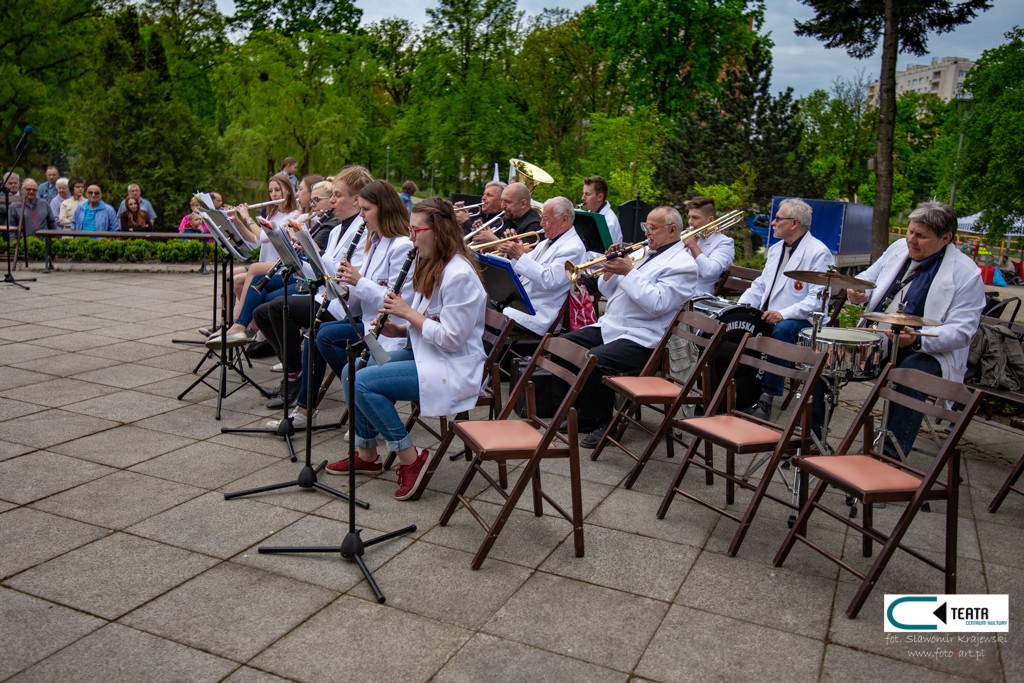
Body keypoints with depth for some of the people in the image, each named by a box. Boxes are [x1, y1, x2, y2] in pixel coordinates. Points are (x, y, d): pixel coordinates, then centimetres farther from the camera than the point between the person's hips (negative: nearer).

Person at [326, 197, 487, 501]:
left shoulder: (459, 275, -21)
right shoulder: (430, 265, 10)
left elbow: (450, 339, -24)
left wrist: (408, 312, -16)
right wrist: (398, 329, 0)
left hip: (452, 368, -10)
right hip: (424, 354, 10)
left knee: (363, 382, -20)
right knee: (350, 371, 4)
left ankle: (410, 458, -9)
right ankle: (366, 453, 15)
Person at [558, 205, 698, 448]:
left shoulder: (682, 264, -6)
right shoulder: (642, 253, 21)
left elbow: (656, 304, -21)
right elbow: (607, 291, 21)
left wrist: (629, 271, -18)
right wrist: (611, 268, 1)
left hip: (639, 339, -9)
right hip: (609, 326, 9)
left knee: (594, 360, -30)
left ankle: (596, 423, -9)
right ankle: (580, 408, 9)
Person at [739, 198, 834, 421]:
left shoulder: (819, 253, -9)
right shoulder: (776, 249, 19)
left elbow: (819, 298, -19)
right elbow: (760, 285, 23)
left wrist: (784, 314, -30)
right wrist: (741, 306, 4)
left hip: (800, 320, -7)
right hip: (767, 317, 8)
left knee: (781, 331, -37)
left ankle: (766, 399, -31)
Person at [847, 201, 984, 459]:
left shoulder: (966, 274, -11)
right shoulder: (898, 248, 8)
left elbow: (962, 331, -16)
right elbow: (870, 277, 23)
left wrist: (917, 339, -34)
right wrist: (858, 292, -3)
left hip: (929, 352, -5)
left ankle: (890, 455, -30)